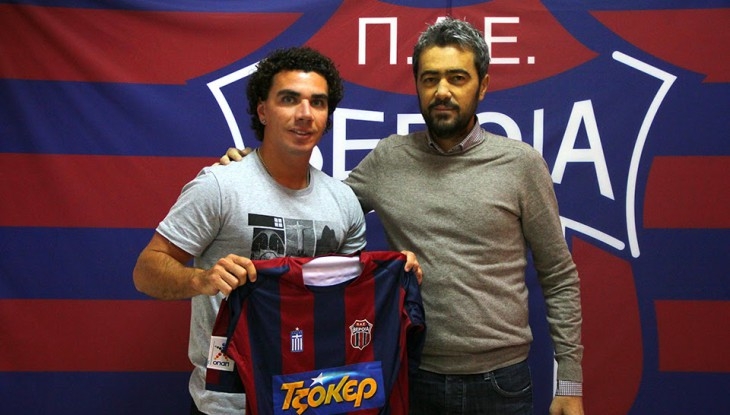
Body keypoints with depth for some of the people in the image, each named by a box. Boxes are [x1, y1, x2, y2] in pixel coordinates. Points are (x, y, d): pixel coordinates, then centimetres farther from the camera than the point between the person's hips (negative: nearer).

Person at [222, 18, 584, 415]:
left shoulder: (520, 163, -5)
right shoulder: (388, 159, 1)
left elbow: (559, 277, -1)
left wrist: (570, 381, -2)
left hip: (501, 381, -1)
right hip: (416, 376, 2)